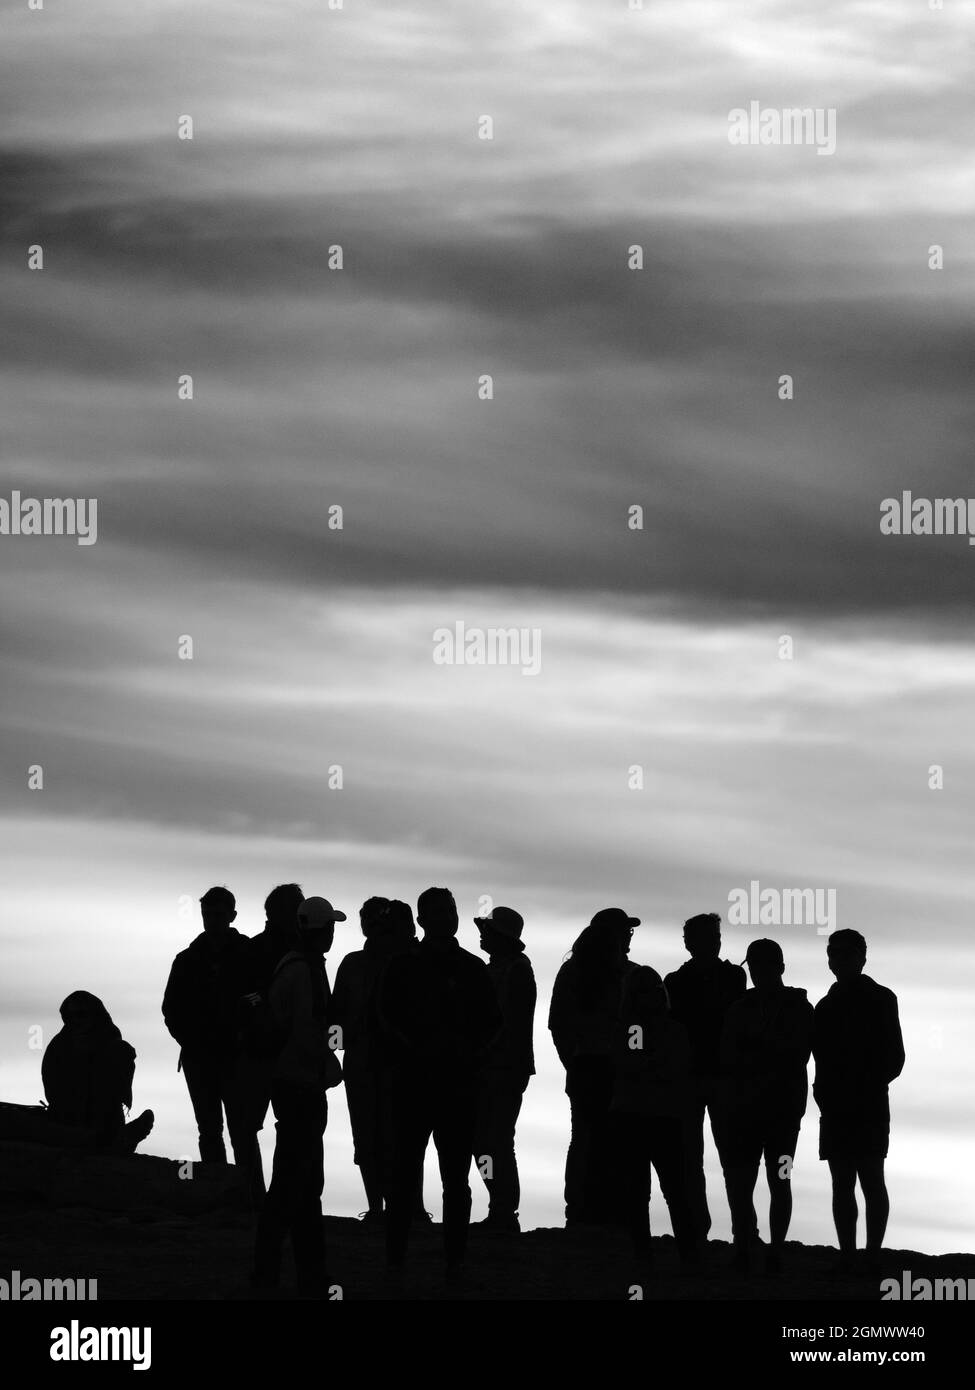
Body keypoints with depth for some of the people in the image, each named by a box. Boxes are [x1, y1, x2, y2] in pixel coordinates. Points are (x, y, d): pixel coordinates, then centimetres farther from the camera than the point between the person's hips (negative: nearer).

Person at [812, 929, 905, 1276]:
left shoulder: (880, 999, 1)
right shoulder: (827, 1005, 16)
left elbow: (893, 1058, -3)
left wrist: (866, 1088, -12)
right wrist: (825, 1092, 1)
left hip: (868, 1107, -5)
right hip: (835, 1107, 5)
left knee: (871, 1180, -7)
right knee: (842, 1184, 3)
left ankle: (873, 1257, -7)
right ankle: (846, 1258, 4)